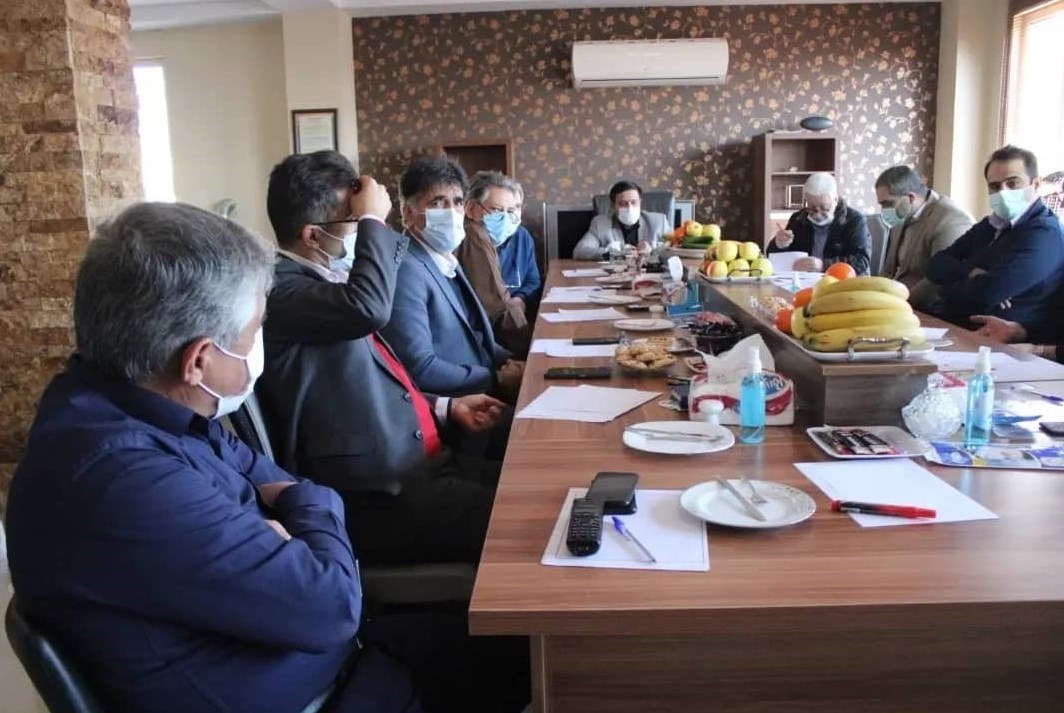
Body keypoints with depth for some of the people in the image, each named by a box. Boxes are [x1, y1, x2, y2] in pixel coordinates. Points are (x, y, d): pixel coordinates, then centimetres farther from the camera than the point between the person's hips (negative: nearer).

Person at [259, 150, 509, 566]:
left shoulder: (326, 278, 14)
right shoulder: (280, 287, -15)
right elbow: (368, 307, -35)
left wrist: (445, 408, 15)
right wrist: (373, 221, -19)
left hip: (422, 462, 9)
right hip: (380, 497, -9)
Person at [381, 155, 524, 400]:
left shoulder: (445, 260, 12)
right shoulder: (406, 271, -18)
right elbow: (419, 369, -24)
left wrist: (509, 362, 1)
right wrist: (498, 379, -16)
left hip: (483, 394, 9)